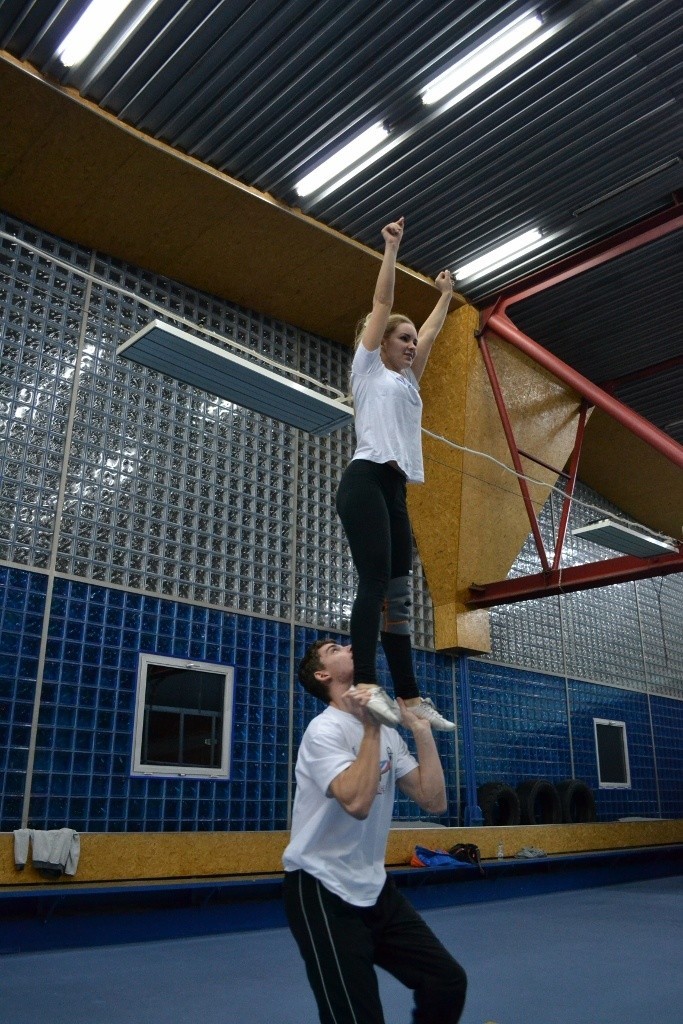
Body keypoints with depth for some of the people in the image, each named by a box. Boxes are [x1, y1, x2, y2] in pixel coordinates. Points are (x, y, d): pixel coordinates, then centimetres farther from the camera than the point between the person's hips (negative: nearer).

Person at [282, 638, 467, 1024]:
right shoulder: (326, 729, -17)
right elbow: (357, 803, -33)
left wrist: (422, 729, -4)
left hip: (374, 888, 7)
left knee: (448, 982, 5)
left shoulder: (388, 734, 6)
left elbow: (434, 801, 0)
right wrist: (371, 726, -28)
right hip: (323, 891, -7)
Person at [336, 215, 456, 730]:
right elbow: (382, 305, 7)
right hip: (366, 480, -7)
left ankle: (409, 695, 1)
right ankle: (367, 683, -24)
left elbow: (431, 332, 39)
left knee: (400, 592, 2)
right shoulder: (368, 367, 10)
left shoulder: (407, 379, 27)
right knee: (375, 579, -20)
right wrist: (391, 249, 9)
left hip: (396, 490, 8)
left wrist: (445, 294, 49)